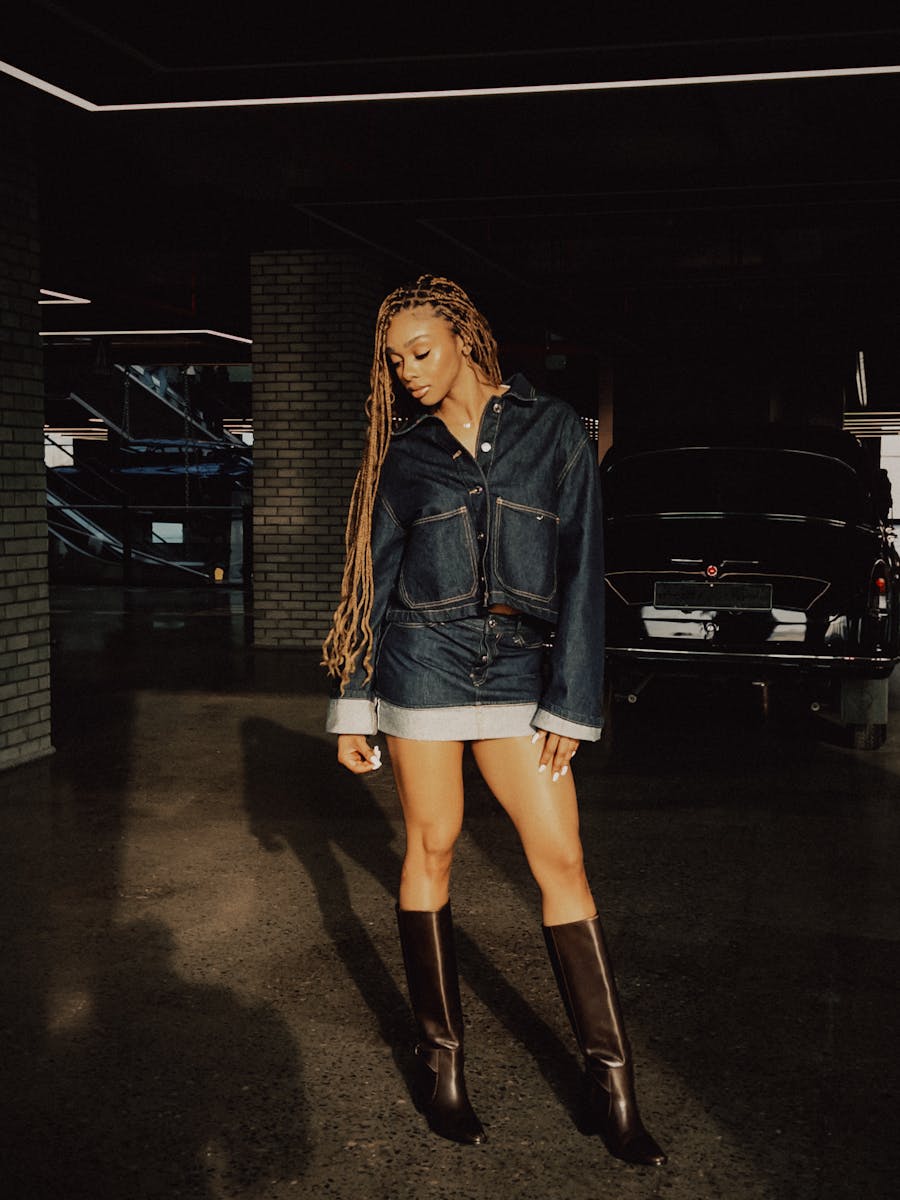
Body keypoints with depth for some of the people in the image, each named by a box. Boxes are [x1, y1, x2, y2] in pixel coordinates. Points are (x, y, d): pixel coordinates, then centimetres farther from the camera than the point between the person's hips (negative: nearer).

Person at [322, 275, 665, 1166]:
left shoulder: (553, 430, 2)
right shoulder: (403, 455, 6)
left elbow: (580, 568, -1)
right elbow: (370, 582, 9)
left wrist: (570, 704, -6)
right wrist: (353, 708, 7)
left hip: (517, 669, 0)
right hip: (423, 661, 1)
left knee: (562, 859, -2)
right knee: (432, 849, 5)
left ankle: (609, 1083, 6)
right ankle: (439, 1055, 19)